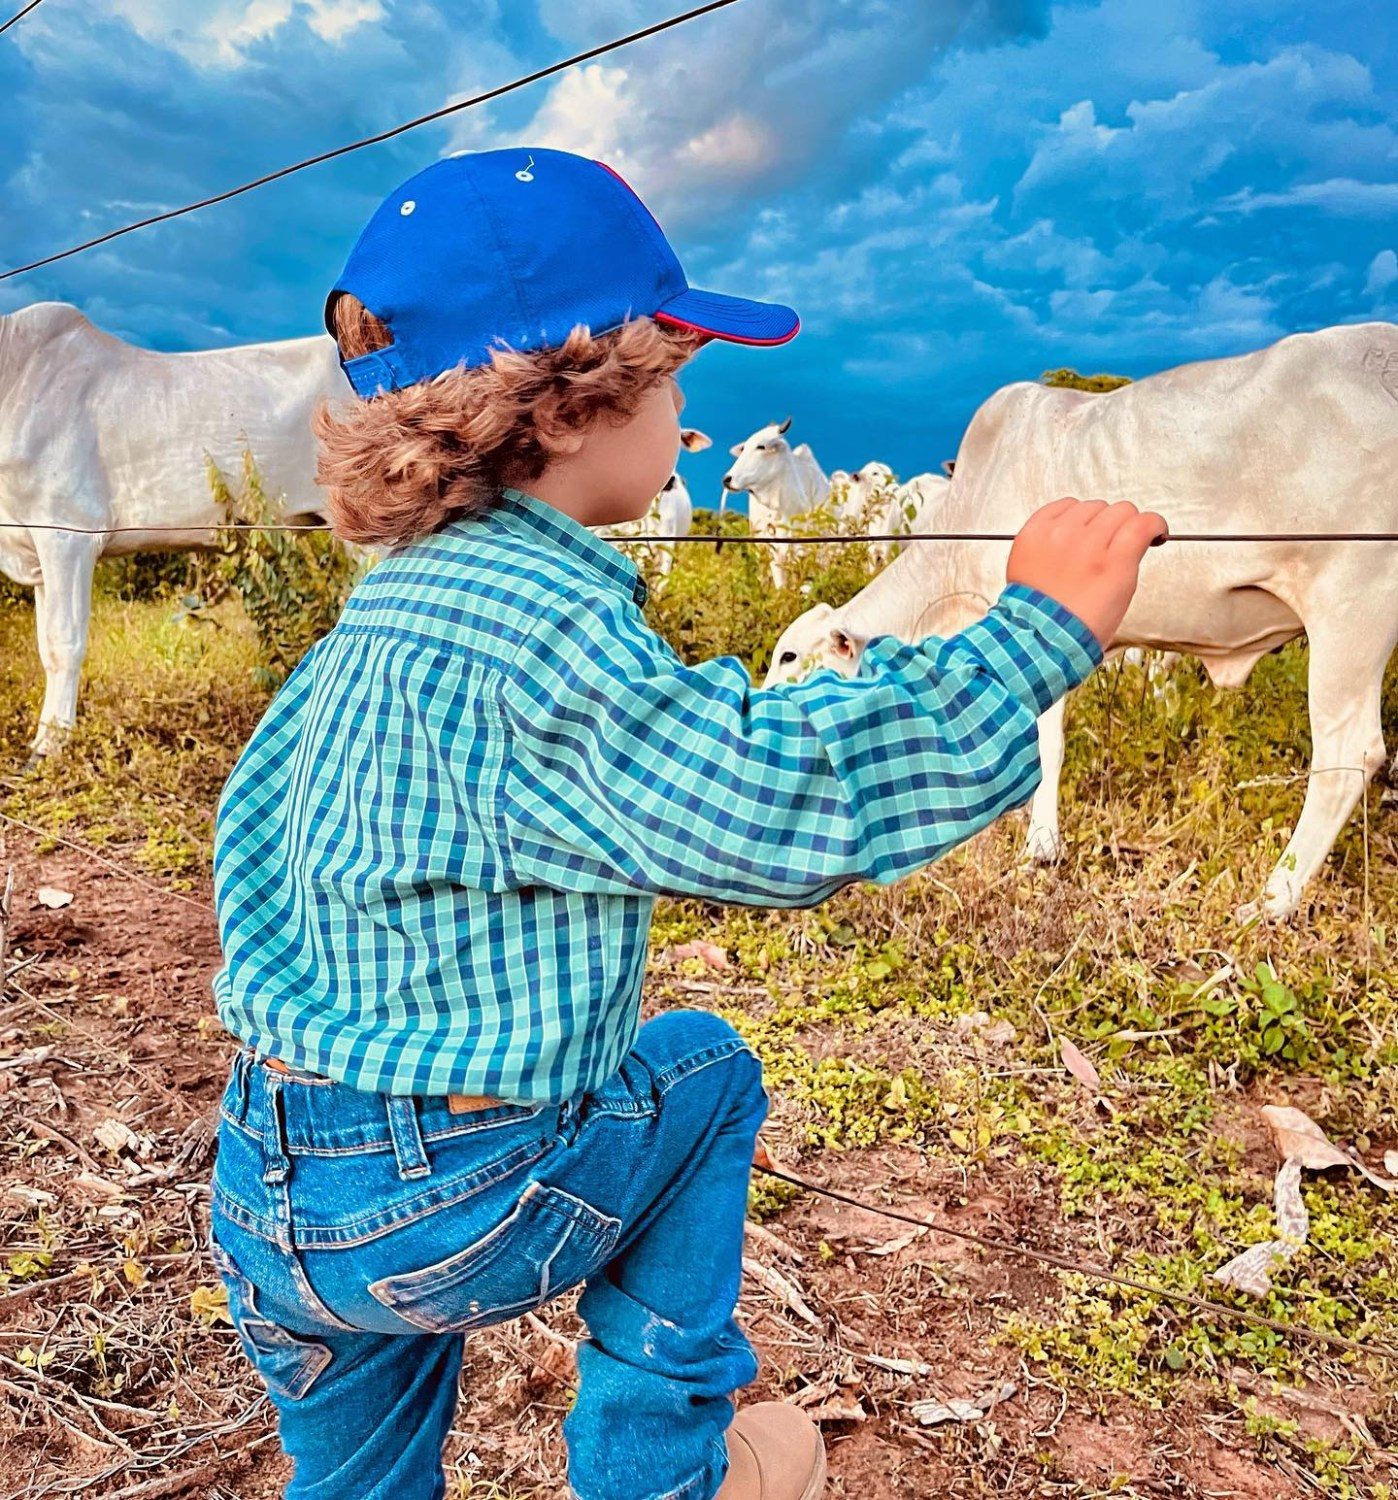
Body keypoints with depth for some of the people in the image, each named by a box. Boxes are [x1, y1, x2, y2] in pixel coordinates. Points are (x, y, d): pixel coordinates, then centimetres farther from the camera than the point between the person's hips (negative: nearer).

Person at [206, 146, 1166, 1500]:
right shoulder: (539, 625, -25)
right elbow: (772, 806, -34)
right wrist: (1035, 634, -29)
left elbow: (255, 812, 18)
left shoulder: (390, 601, 7)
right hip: (443, 1209, -8)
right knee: (706, 1077, 17)